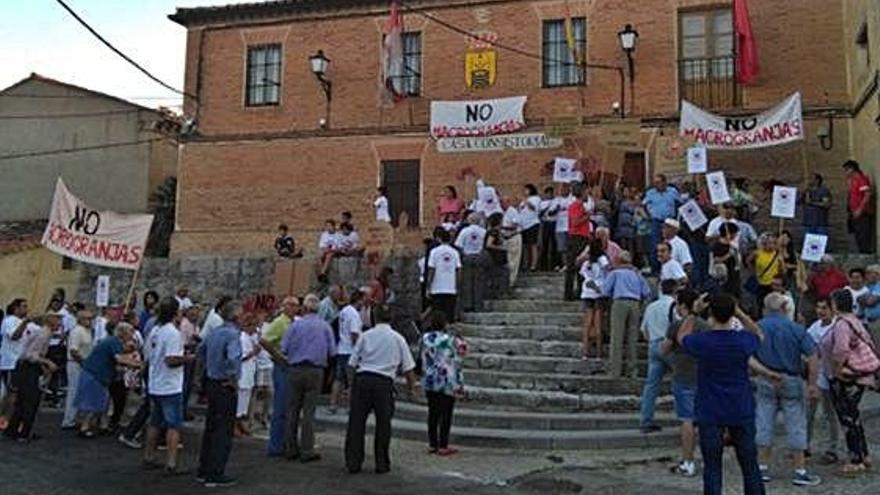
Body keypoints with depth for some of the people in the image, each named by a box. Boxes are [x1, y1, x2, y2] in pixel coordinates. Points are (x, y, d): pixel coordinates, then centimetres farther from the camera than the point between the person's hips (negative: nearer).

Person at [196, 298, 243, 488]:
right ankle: (215, 475, 7)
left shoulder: (215, 331, 7)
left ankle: (203, 472, 26)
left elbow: (201, 350, 23)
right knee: (223, 431, 1)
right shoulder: (233, 334, -19)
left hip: (212, 384, 9)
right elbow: (233, 358, -35)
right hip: (225, 387, -9)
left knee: (210, 428, 17)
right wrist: (233, 379, -21)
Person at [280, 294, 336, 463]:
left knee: (293, 410, 9)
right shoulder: (325, 326, 2)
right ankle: (307, 451, 4)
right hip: (315, 371, 0)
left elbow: (284, 349, -3)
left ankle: (292, 449, 14)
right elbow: (332, 352, 0)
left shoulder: (296, 325, 0)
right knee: (309, 411, 3)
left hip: (295, 370, 0)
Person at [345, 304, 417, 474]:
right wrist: (412, 386, 21)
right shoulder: (398, 339, 8)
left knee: (356, 421, 7)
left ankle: (353, 463, 10)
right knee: (383, 423, 9)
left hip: (363, 379, 0)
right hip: (384, 382, 0)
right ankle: (382, 464, 13)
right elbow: (408, 367, 9)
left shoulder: (366, 335, 7)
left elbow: (353, 362, 7)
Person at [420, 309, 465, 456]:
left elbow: (424, 359, 9)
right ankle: (443, 446, 6)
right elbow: (456, 363, -8)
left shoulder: (425, 338, 0)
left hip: (429, 381, 5)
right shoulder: (451, 340, -12)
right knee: (446, 413, 3)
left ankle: (432, 444, 17)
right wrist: (459, 384, -2)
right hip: (447, 382, -4)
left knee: (433, 412, 12)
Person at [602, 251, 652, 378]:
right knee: (632, 338, 6)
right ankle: (632, 370, 7)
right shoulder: (637, 274, 21)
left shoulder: (615, 273, 12)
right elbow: (647, 293, 13)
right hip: (635, 304, 3)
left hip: (620, 302, -3)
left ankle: (615, 370, -5)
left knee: (617, 337, -3)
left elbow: (605, 290, 4)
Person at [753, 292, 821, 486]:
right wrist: (812, 385, -5)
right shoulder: (796, 329, -7)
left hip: (764, 382, 2)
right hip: (791, 381, -1)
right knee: (795, 426, 7)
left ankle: (763, 468, 15)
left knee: (763, 424, 9)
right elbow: (812, 358, -10)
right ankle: (800, 471, 11)